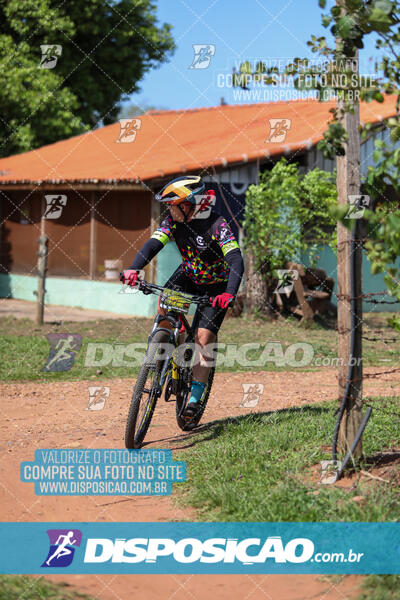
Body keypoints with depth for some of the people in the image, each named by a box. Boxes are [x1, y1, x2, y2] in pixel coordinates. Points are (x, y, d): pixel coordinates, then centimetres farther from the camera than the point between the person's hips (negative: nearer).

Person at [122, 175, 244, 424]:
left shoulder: (217, 225, -30)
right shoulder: (174, 221, -15)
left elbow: (236, 261, -39)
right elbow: (153, 244, -26)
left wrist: (230, 293, -55)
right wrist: (133, 269, -45)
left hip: (216, 286, -5)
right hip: (189, 275, 5)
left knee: (204, 338, -13)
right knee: (163, 307, -24)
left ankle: (196, 397, -3)